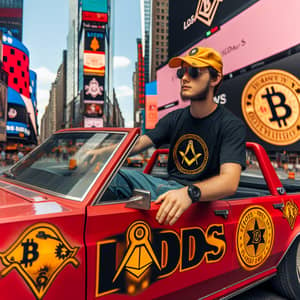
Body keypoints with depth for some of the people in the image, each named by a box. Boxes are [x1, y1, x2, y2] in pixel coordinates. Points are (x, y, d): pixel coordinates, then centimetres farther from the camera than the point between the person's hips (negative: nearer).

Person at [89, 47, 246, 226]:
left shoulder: (232, 126, -9)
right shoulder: (175, 118, 11)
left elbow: (230, 182, -24)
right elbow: (138, 143, 3)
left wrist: (189, 193, -44)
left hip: (202, 196, -5)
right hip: (169, 185, 6)